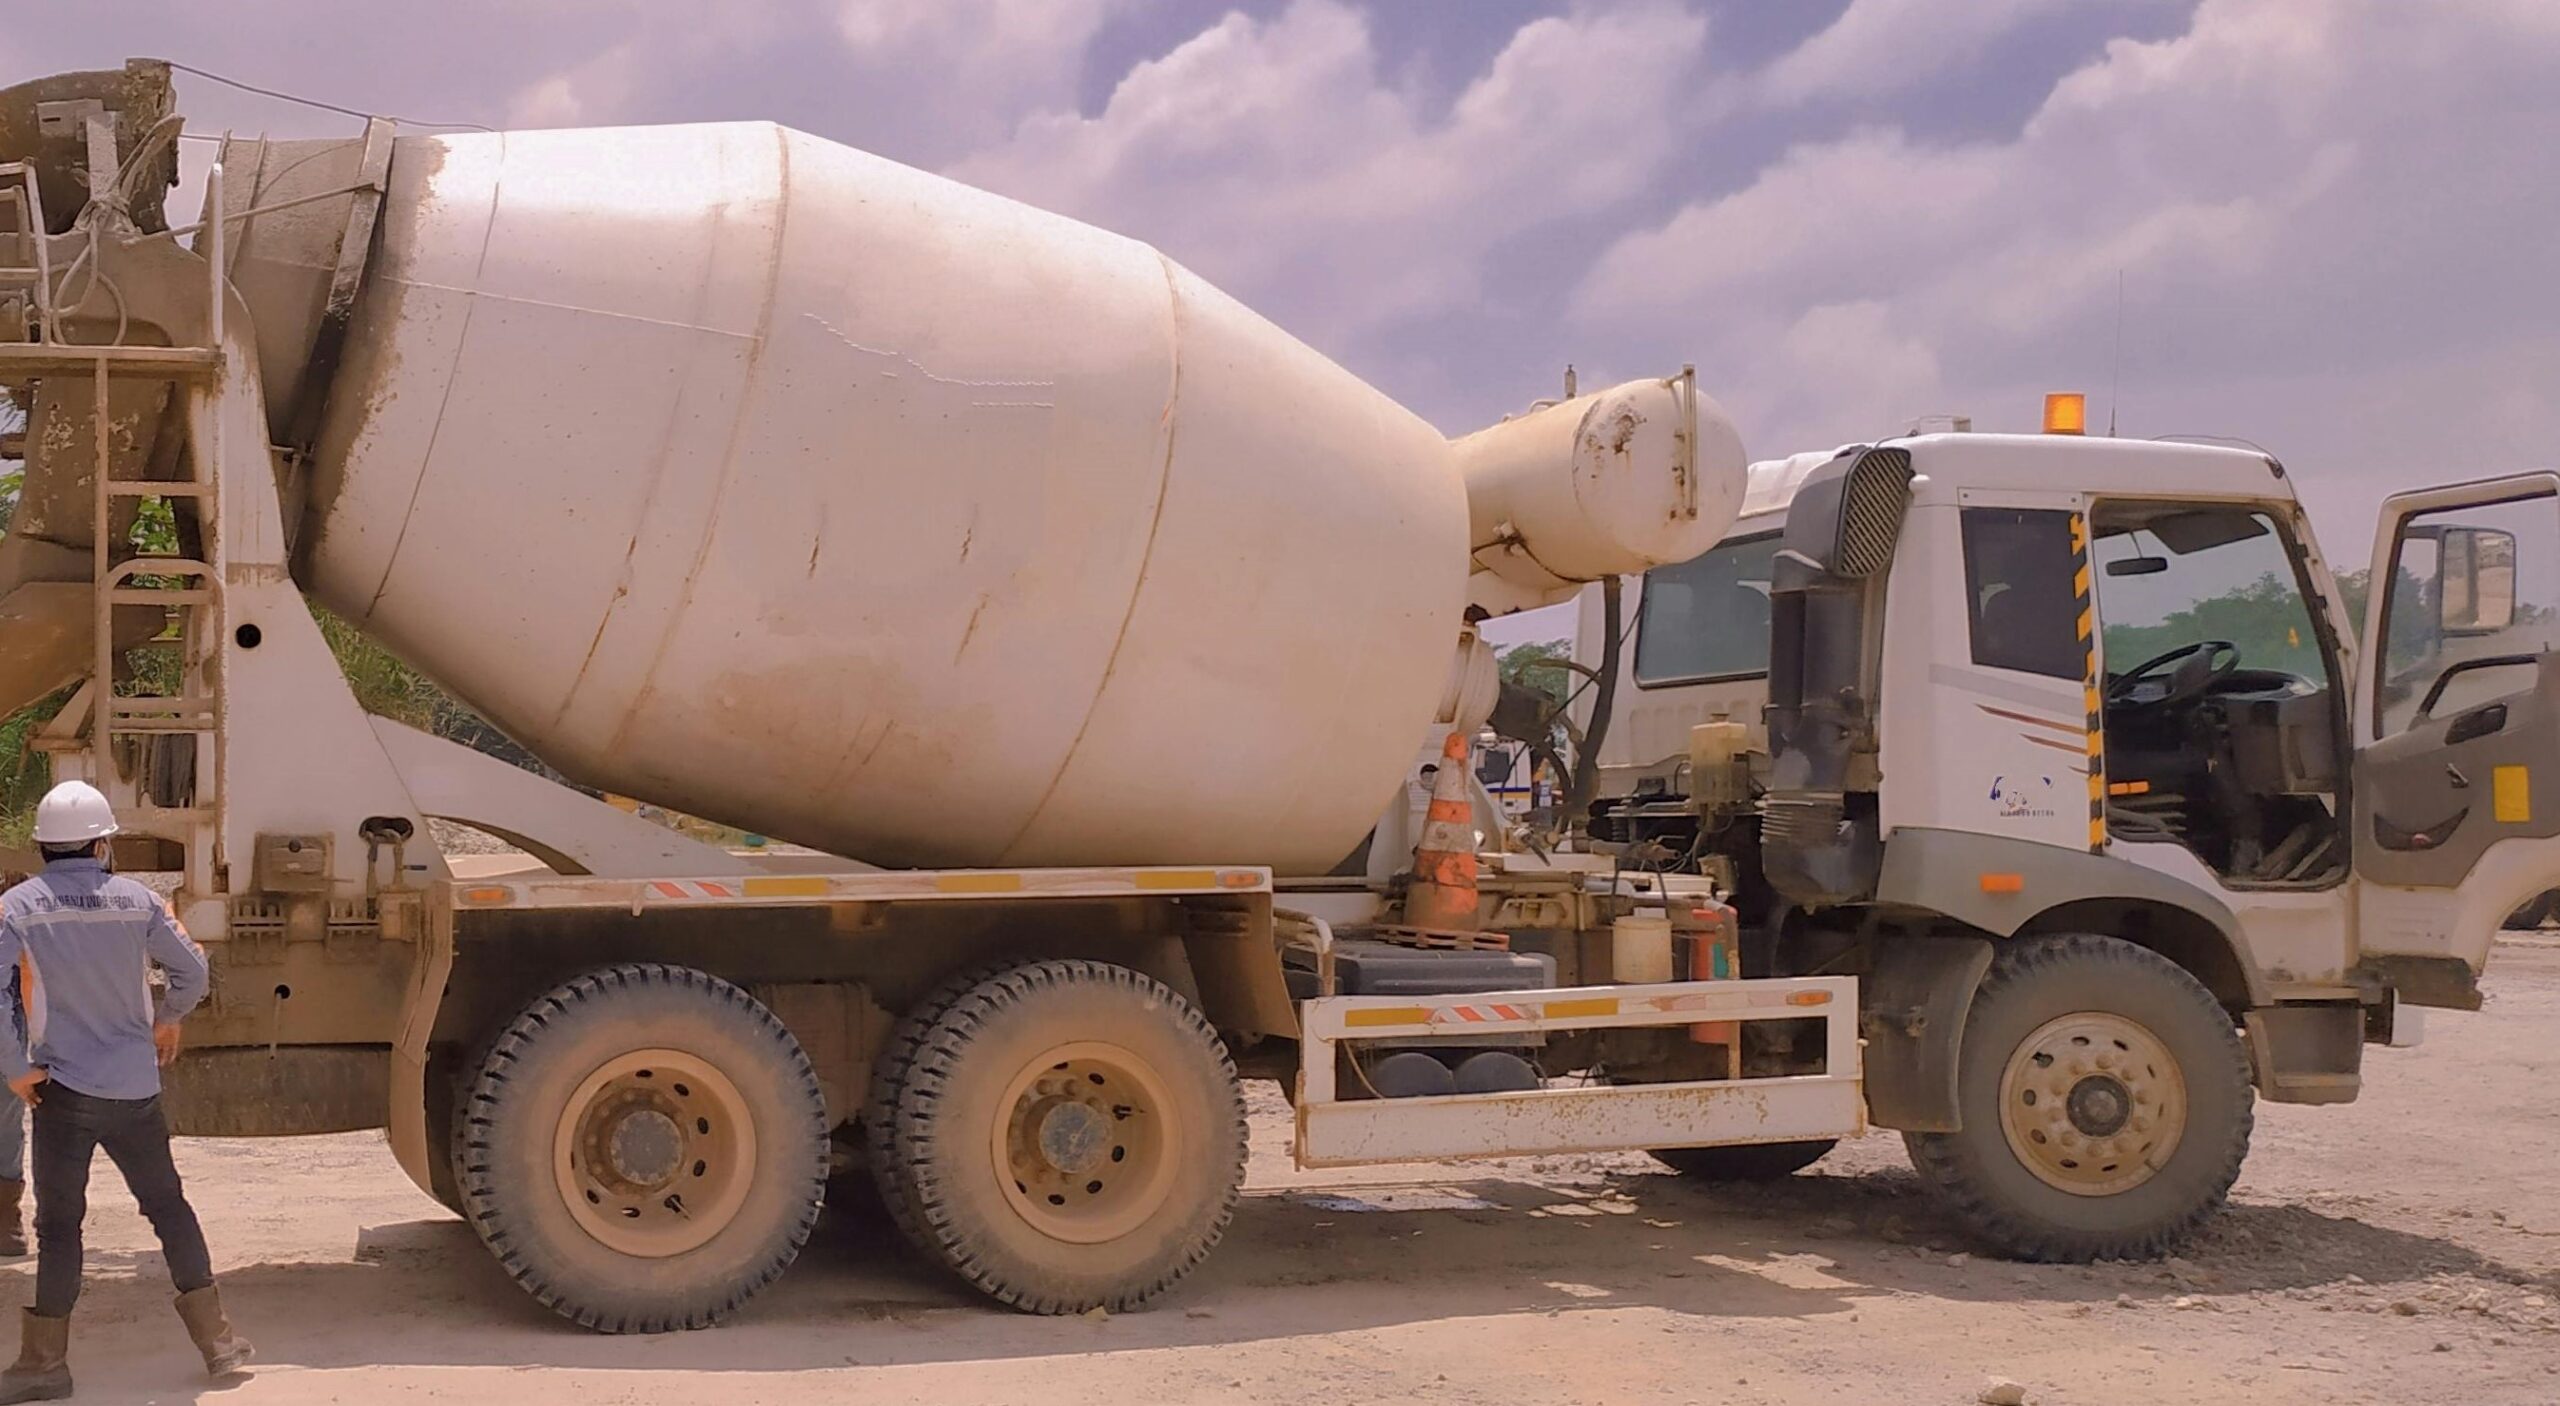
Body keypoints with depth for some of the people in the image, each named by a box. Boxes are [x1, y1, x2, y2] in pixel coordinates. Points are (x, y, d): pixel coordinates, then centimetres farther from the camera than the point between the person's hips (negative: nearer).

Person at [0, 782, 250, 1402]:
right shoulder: (138, 901, -2)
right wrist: (168, 1023, 20)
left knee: (58, 1224, 6)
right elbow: (193, 972, 1)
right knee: (168, 1207, 14)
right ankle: (217, 1341, 15)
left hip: (62, 1090, -2)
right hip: (135, 1088, 2)